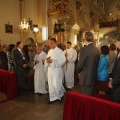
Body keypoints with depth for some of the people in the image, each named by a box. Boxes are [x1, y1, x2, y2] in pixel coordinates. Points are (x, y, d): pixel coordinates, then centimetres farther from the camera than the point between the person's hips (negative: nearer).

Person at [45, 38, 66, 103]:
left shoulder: (59, 51, -9)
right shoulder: (49, 51, 14)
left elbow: (63, 60, -17)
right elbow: (47, 59, 18)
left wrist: (52, 61, -21)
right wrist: (47, 61, -7)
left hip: (56, 69, -7)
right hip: (50, 69, 7)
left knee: (56, 84, -7)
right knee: (51, 84, 9)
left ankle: (61, 94, 23)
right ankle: (53, 98, 22)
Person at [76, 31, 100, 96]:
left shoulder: (85, 49, -18)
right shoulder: (97, 50, 2)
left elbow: (80, 65, -16)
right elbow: (97, 63, 9)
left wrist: (78, 71, 5)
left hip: (86, 78, -7)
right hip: (94, 77, 7)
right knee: (91, 96, 20)